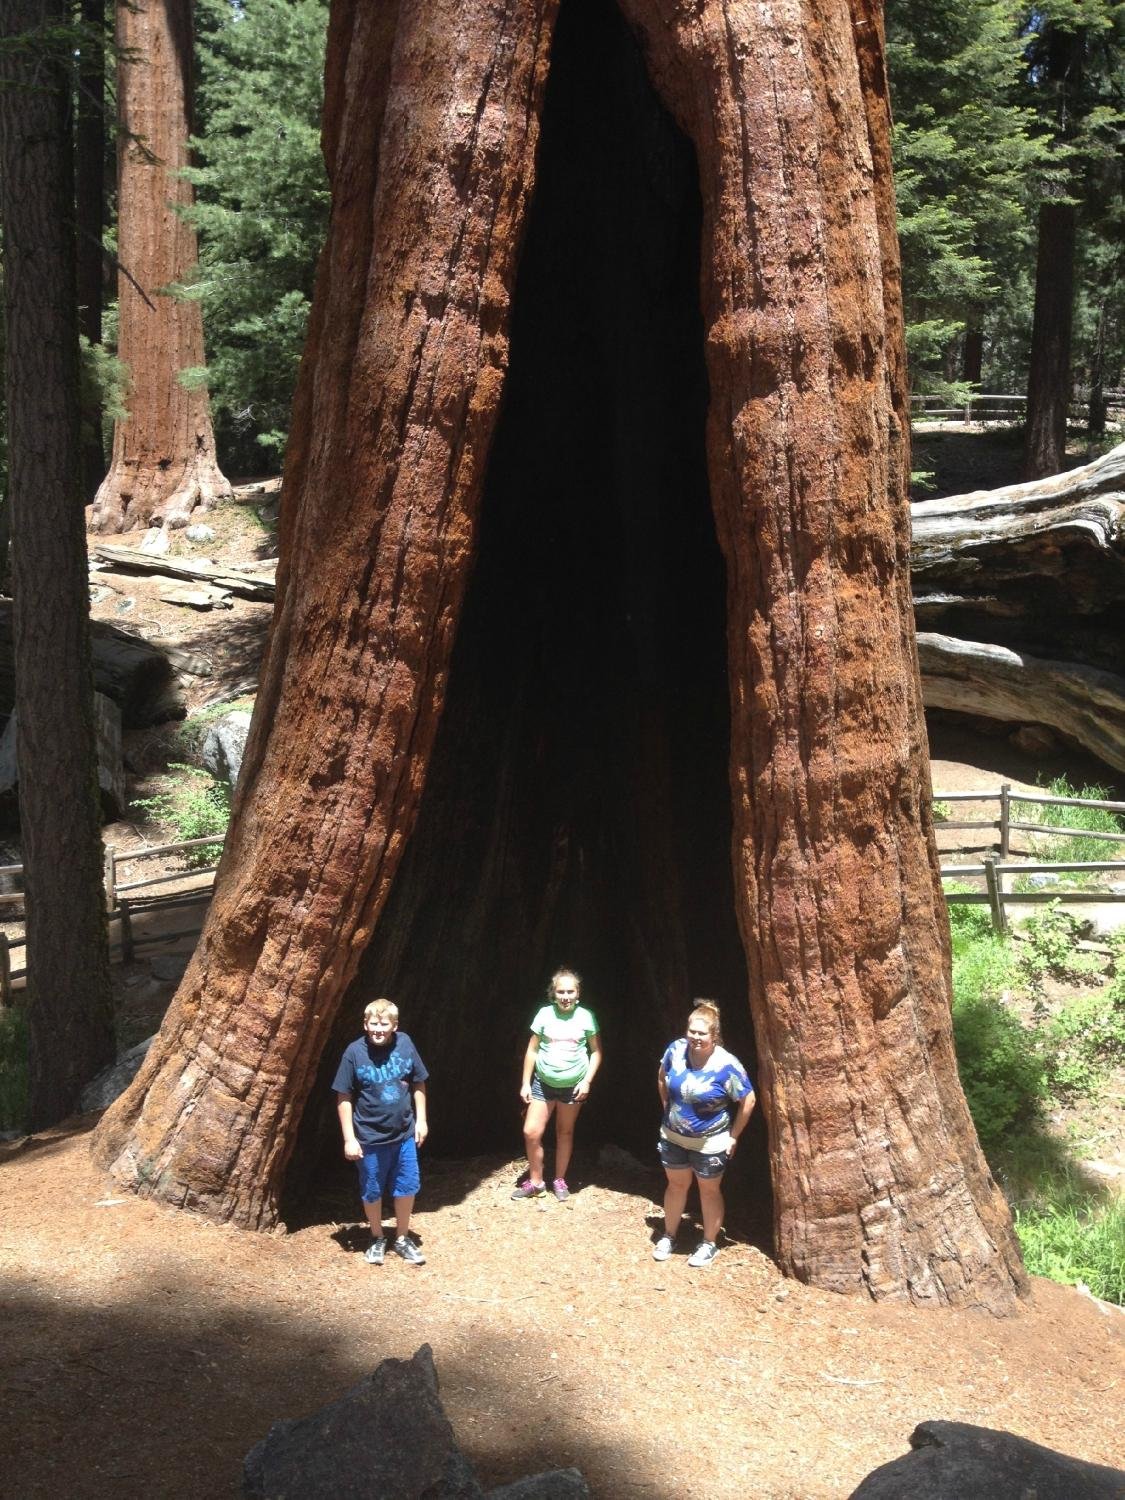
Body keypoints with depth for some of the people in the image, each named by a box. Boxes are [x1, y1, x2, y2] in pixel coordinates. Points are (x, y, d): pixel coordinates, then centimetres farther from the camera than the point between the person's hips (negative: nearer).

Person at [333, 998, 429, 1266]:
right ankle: (377, 1239, 35)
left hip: (404, 1135, 2)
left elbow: (418, 1084, 5)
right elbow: (344, 1098, -9)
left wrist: (421, 1120, 4)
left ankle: (402, 1238, 32)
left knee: (407, 1188, 12)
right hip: (370, 1138, -2)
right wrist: (349, 1138, -10)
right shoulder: (354, 1053, -15)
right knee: (372, 1192, 13)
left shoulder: (405, 1044, -8)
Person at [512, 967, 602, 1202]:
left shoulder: (586, 1017, -7)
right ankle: (535, 1181, 14)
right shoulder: (544, 1014, -7)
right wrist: (525, 1083, -1)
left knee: (565, 1132, 13)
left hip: (573, 1086, 0)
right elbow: (532, 1050, 0)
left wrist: (587, 1081, -8)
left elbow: (596, 1052, 1)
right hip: (543, 1083, 1)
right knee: (531, 1132, -5)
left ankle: (560, 1181, 29)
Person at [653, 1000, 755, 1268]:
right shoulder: (676, 1050, -14)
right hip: (673, 1137, 4)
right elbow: (662, 1078, 8)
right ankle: (669, 1236, 38)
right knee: (676, 1185, 21)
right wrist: (667, 1108, 8)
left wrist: (733, 1136, -10)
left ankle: (709, 1244, 32)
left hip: (709, 1143, -4)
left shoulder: (726, 1065, -26)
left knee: (709, 1191, 15)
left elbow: (747, 1101, -15)